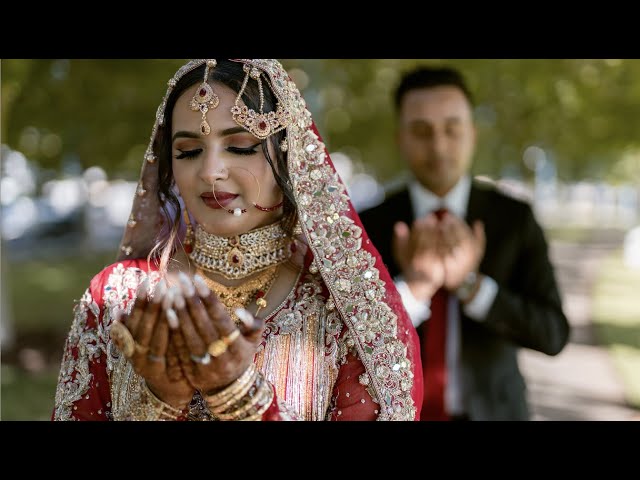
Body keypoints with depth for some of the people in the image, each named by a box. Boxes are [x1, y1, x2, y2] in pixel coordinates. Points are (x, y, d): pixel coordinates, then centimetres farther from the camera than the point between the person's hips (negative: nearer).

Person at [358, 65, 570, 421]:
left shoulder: (514, 218, -7)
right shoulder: (370, 226, -7)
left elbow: (553, 334, -11)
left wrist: (470, 283, -24)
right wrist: (413, 286, -29)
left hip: (491, 411, 1)